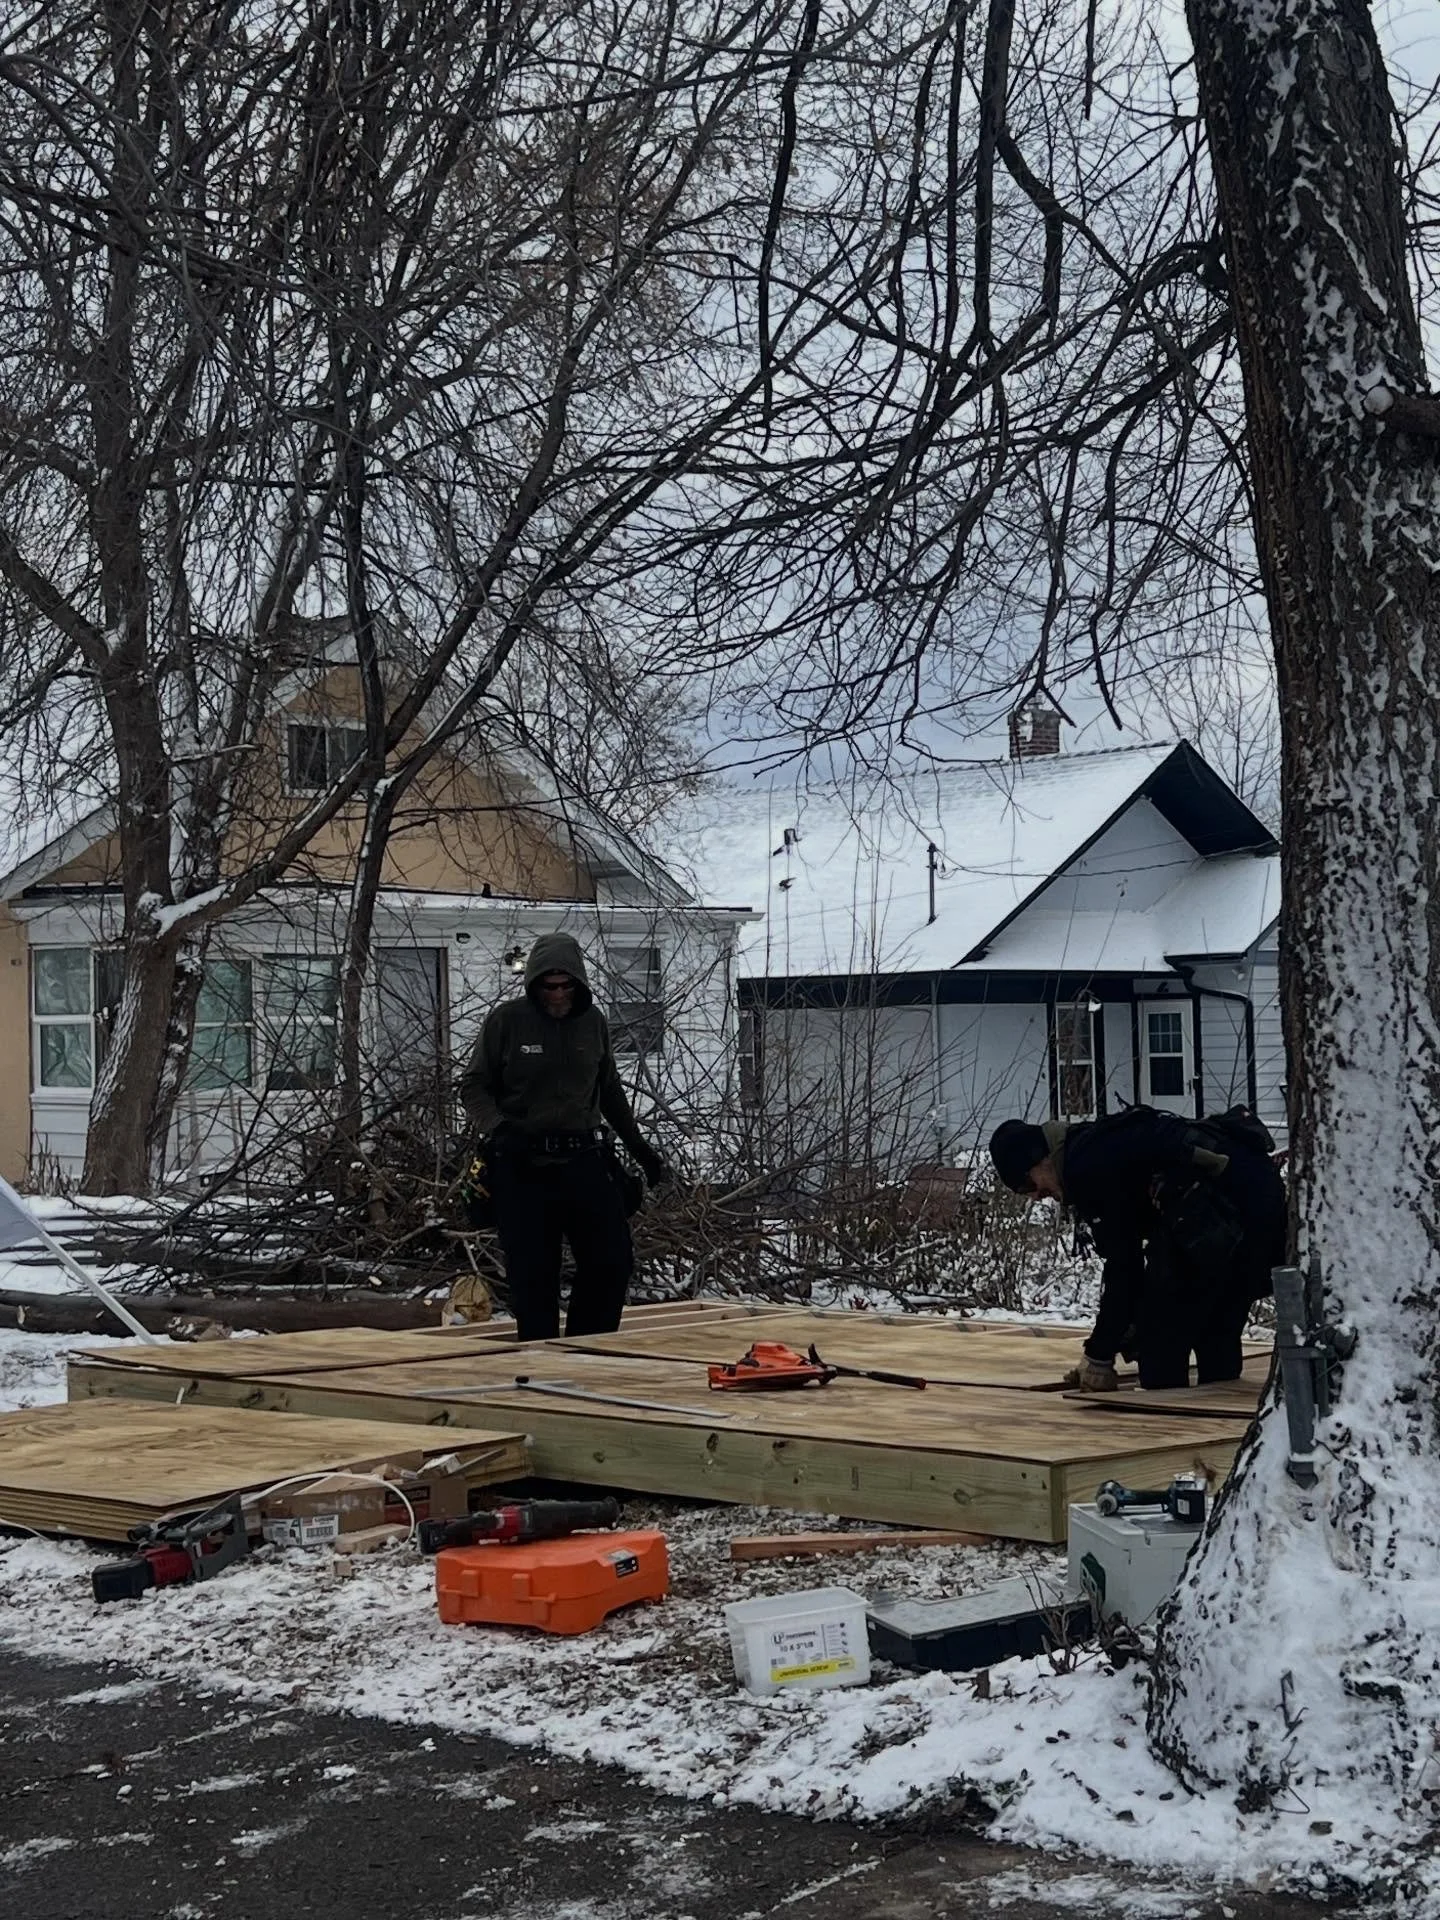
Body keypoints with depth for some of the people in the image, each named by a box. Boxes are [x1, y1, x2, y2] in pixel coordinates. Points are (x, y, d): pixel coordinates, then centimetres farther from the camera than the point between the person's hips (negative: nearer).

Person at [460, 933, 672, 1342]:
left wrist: (640, 1148, 21)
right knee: (533, 1277, -2)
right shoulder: (507, 1020, -4)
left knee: (613, 1262, 1)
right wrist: (496, 1127, -17)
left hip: (585, 1159, 4)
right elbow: (473, 1086, 2)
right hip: (522, 1166, -3)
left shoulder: (593, 1021, 8)